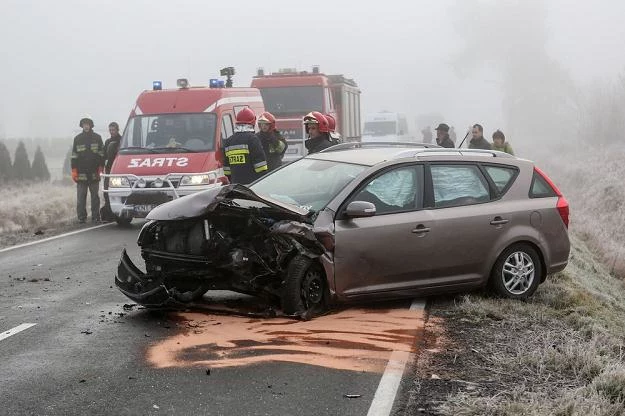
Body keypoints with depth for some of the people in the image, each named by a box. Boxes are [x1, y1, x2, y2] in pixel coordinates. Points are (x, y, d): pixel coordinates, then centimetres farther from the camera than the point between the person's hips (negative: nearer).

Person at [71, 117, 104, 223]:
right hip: (81, 173, 0)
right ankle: (81, 217, 3)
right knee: (81, 197, -1)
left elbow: (101, 154, 7)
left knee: (95, 196, 5)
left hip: (94, 173, 0)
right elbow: (74, 156, 8)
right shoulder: (77, 139, 8)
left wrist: (101, 167, -1)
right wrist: (74, 170, 0)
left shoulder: (97, 138, 6)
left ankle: (95, 216, 10)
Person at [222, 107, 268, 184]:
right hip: (252, 182, -6)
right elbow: (260, 163, -11)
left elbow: (226, 166, 16)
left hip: (236, 183, 6)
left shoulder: (228, 141, 13)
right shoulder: (252, 139, -8)